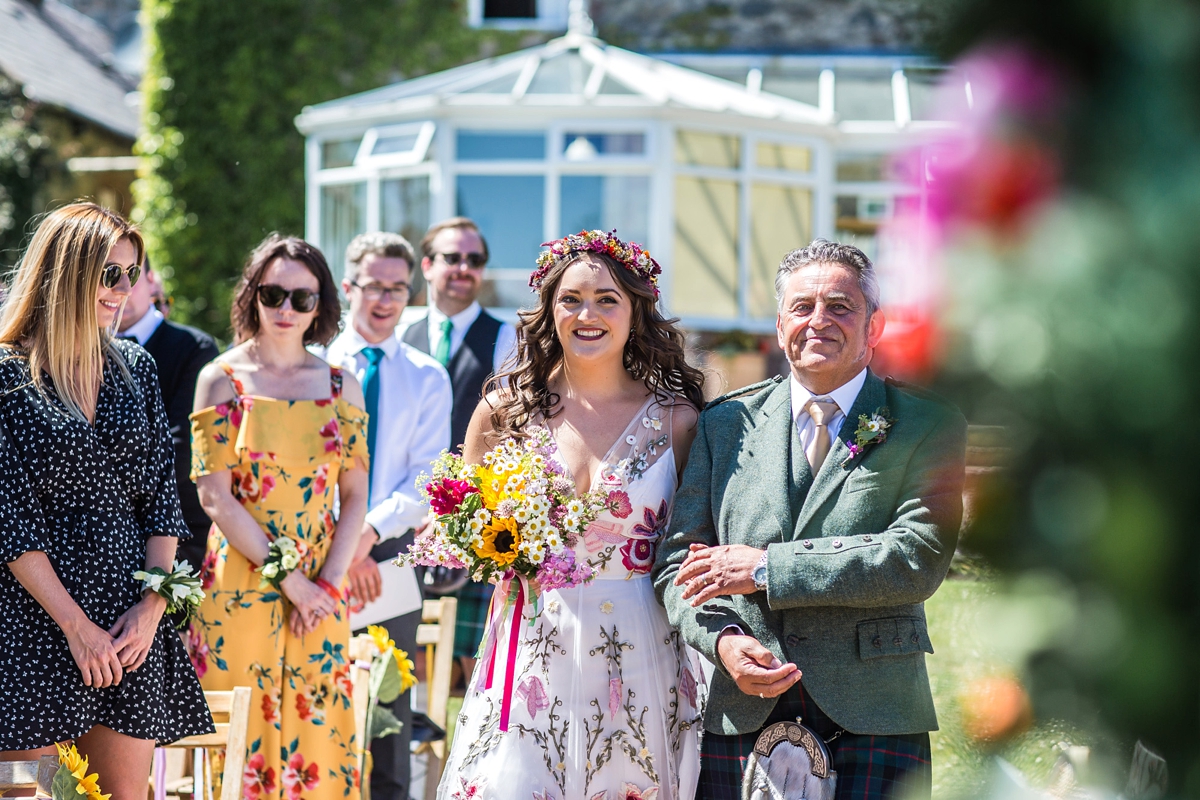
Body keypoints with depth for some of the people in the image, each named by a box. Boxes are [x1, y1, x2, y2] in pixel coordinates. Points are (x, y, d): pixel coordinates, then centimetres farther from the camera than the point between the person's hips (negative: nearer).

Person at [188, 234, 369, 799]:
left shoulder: (340, 387, 8)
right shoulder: (222, 379, 0)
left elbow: (355, 496, 6)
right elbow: (214, 496, -7)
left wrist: (328, 583, -7)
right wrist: (287, 577, -12)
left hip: (319, 595, 3)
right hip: (240, 585, -3)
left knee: (317, 733, 4)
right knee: (240, 737, -1)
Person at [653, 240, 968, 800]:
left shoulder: (928, 426, 3)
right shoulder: (725, 423, 12)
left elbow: (920, 557, -10)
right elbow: (679, 560, 10)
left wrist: (767, 568, -12)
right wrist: (721, 637, -11)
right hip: (741, 719, 2)